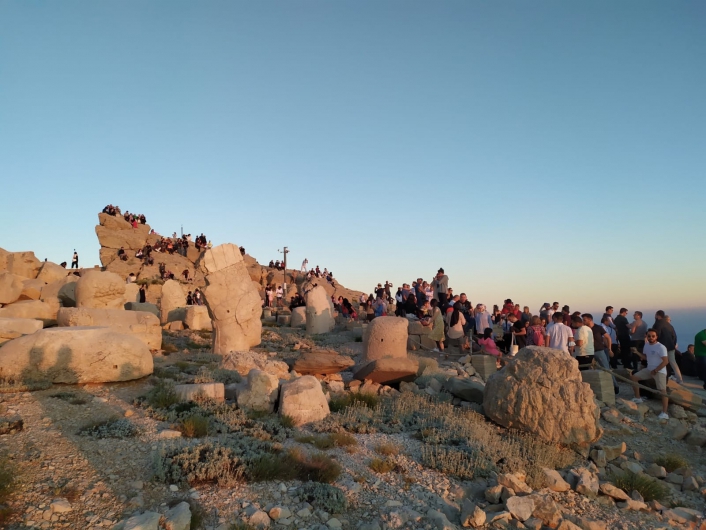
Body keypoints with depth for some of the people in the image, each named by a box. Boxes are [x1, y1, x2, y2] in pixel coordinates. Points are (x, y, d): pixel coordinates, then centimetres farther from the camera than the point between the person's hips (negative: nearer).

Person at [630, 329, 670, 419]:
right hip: (649, 369, 8)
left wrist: (655, 370, -19)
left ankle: (664, 413, -17)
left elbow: (665, 361, -20)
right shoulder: (646, 345, 8)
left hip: (660, 371, -8)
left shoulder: (661, 347, -17)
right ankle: (638, 398, 16)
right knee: (633, 377, 3)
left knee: (662, 390, -14)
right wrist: (637, 353, -2)